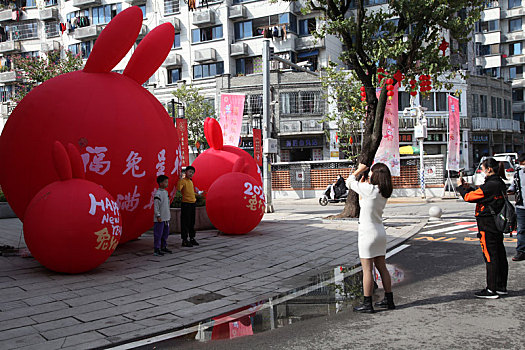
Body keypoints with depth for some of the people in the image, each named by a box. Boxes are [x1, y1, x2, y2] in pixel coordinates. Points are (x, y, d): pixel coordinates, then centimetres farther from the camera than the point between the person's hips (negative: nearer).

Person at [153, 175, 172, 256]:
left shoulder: (166, 192, 13)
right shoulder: (158, 193, -14)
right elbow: (156, 206, -16)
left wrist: (169, 215, 20)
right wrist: (158, 216, -17)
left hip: (166, 218, 9)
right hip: (160, 219, -9)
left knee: (166, 233, 14)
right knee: (158, 234, -4)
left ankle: (163, 247, 25)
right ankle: (156, 249, 2)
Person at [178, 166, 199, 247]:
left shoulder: (191, 181, 17)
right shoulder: (182, 181, -9)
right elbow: (178, 189, -23)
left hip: (192, 204, 9)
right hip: (186, 204, -8)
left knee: (192, 223, 14)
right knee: (185, 223, -4)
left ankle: (192, 238, 23)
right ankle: (184, 240, 1)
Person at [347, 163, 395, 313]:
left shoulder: (369, 189, -19)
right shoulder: (384, 193, 4)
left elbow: (349, 182, -4)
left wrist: (359, 170, 9)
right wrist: (363, 183, 18)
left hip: (367, 233, -8)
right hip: (380, 233, 8)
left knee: (367, 269, 0)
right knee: (382, 267, 16)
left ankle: (367, 303, 6)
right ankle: (389, 300, 24)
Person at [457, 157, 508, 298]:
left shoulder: (490, 185, -19)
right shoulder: (500, 183, 11)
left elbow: (469, 197, -16)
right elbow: (481, 195, 19)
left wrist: (461, 187, 0)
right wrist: (469, 187, 14)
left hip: (487, 226, -10)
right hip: (498, 225, 10)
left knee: (490, 257, -4)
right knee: (500, 255, 13)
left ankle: (491, 290, 3)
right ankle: (501, 287, 23)